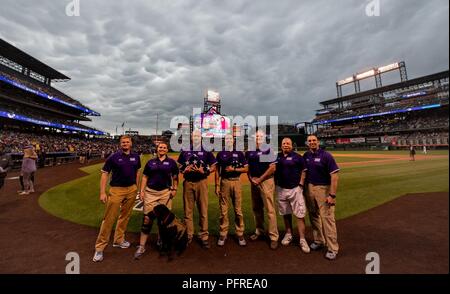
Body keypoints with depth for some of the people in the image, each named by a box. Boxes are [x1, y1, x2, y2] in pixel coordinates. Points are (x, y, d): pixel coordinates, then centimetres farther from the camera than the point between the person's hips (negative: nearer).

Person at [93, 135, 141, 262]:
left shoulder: (136, 157, 4)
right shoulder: (114, 157, -6)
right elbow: (104, 174, -5)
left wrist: (136, 187, 12)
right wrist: (102, 192, -12)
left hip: (131, 190, 4)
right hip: (116, 190, -4)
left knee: (125, 216, 14)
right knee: (109, 218, -1)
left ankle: (119, 240, 31)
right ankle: (100, 247, 13)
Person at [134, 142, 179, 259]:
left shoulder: (171, 162, 5)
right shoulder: (151, 162, 10)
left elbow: (175, 177, 7)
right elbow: (145, 177, 11)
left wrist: (174, 189, -2)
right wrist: (141, 191, 4)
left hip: (165, 192, 0)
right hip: (150, 192, 1)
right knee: (147, 218, -1)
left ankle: (161, 240, 30)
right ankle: (141, 246, 9)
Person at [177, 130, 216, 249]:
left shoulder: (206, 150, 4)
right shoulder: (185, 150, 11)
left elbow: (213, 167, 2)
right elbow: (180, 166, 14)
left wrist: (204, 171, -14)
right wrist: (184, 170, -7)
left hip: (201, 182, -2)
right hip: (188, 182, 2)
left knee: (203, 210, 2)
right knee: (188, 210, 8)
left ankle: (204, 236, 14)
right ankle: (188, 235, 21)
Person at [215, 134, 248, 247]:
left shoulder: (239, 153, 7)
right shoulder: (220, 154, 8)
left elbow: (246, 169, 4)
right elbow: (217, 171, 7)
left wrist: (233, 169, -9)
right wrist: (217, 185, 2)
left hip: (236, 182, 0)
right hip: (224, 182, 0)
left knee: (238, 210, 4)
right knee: (223, 210, 4)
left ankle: (240, 234, 18)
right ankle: (222, 234, 17)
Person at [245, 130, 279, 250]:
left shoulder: (268, 150, -5)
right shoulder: (249, 152, 12)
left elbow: (272, 168, -11)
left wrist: (260, 179, -12)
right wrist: (250, 178, 0)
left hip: (266, 181, -5)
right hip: (253, 181, 6)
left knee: (270, 209, -4)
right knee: (256, 208, 14)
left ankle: (273, 237, 5)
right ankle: (259, 231, 30)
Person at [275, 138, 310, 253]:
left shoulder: (297, 157, -4)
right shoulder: (277, 157, 6)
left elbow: (303, 171, -1)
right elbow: (274, 171, 15)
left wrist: (301, 184, -8)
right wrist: (275, 183, 7)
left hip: (295, 189, -3)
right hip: (281, 189, 4)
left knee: (300, 215, -2)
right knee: (285, 213, 15)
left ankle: (302, 239, 9)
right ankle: (288, 234, 31)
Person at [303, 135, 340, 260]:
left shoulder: (326, 156, -12)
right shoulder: (305, 156, 5)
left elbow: (334, 176, -15)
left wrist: (332, 195, -19)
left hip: (324, 189, -5)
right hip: (309, 188, 6)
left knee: (327, 218, -3)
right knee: (314, 216, 15)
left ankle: (332, 248, 11)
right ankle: (319, 241, 32)